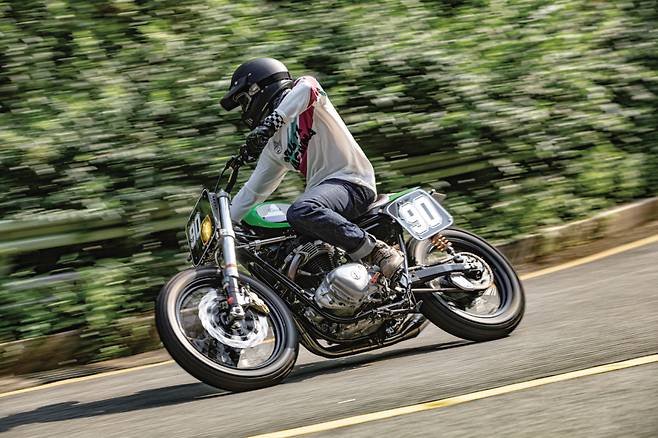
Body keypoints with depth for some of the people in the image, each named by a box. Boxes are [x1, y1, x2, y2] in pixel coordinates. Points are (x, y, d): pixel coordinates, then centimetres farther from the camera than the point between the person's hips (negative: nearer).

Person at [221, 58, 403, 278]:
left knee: (301, 212, -38)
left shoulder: (298, 96, 1)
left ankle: (375, 251, -33)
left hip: (349, 181, -9)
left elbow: (306, 88, -25)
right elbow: (255, 189, 27)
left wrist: (272, 121, -37)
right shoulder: (272, 144, 24)